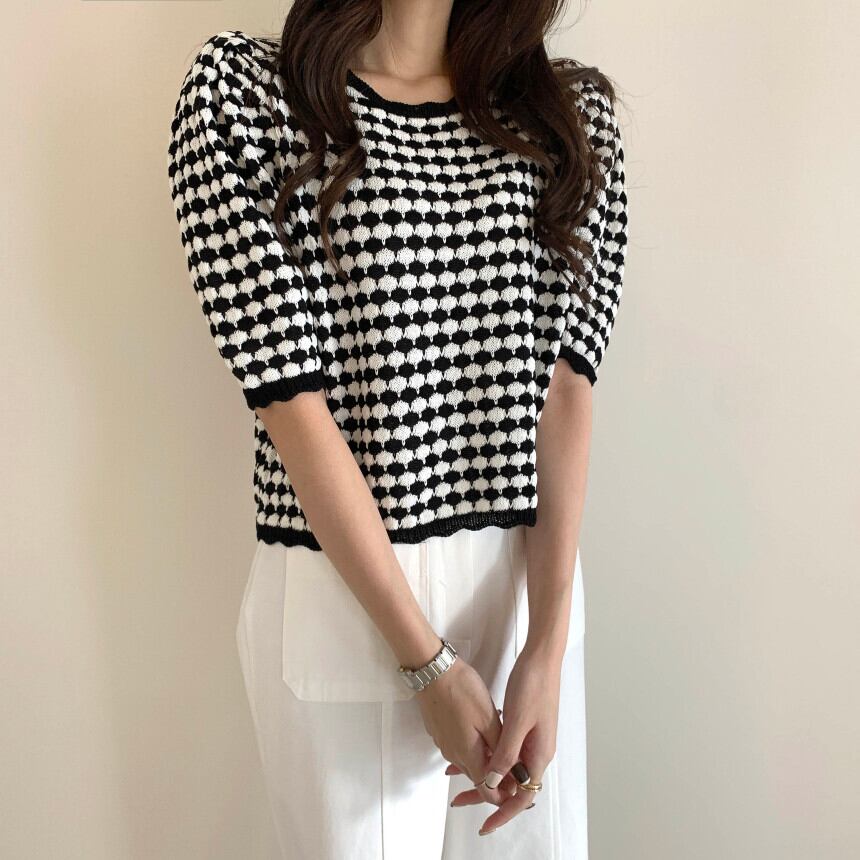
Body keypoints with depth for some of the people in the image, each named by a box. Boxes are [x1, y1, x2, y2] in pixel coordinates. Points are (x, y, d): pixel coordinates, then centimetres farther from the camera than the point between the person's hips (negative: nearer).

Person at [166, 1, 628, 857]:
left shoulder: (573, 110, 5)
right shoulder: (237, 88, -5)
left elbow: (563, 385, -4)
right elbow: (292, 401, -12)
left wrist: (547, 646, -12)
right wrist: (427, 660, -13)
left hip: (528, 586, 4)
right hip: (342, 592, -3)